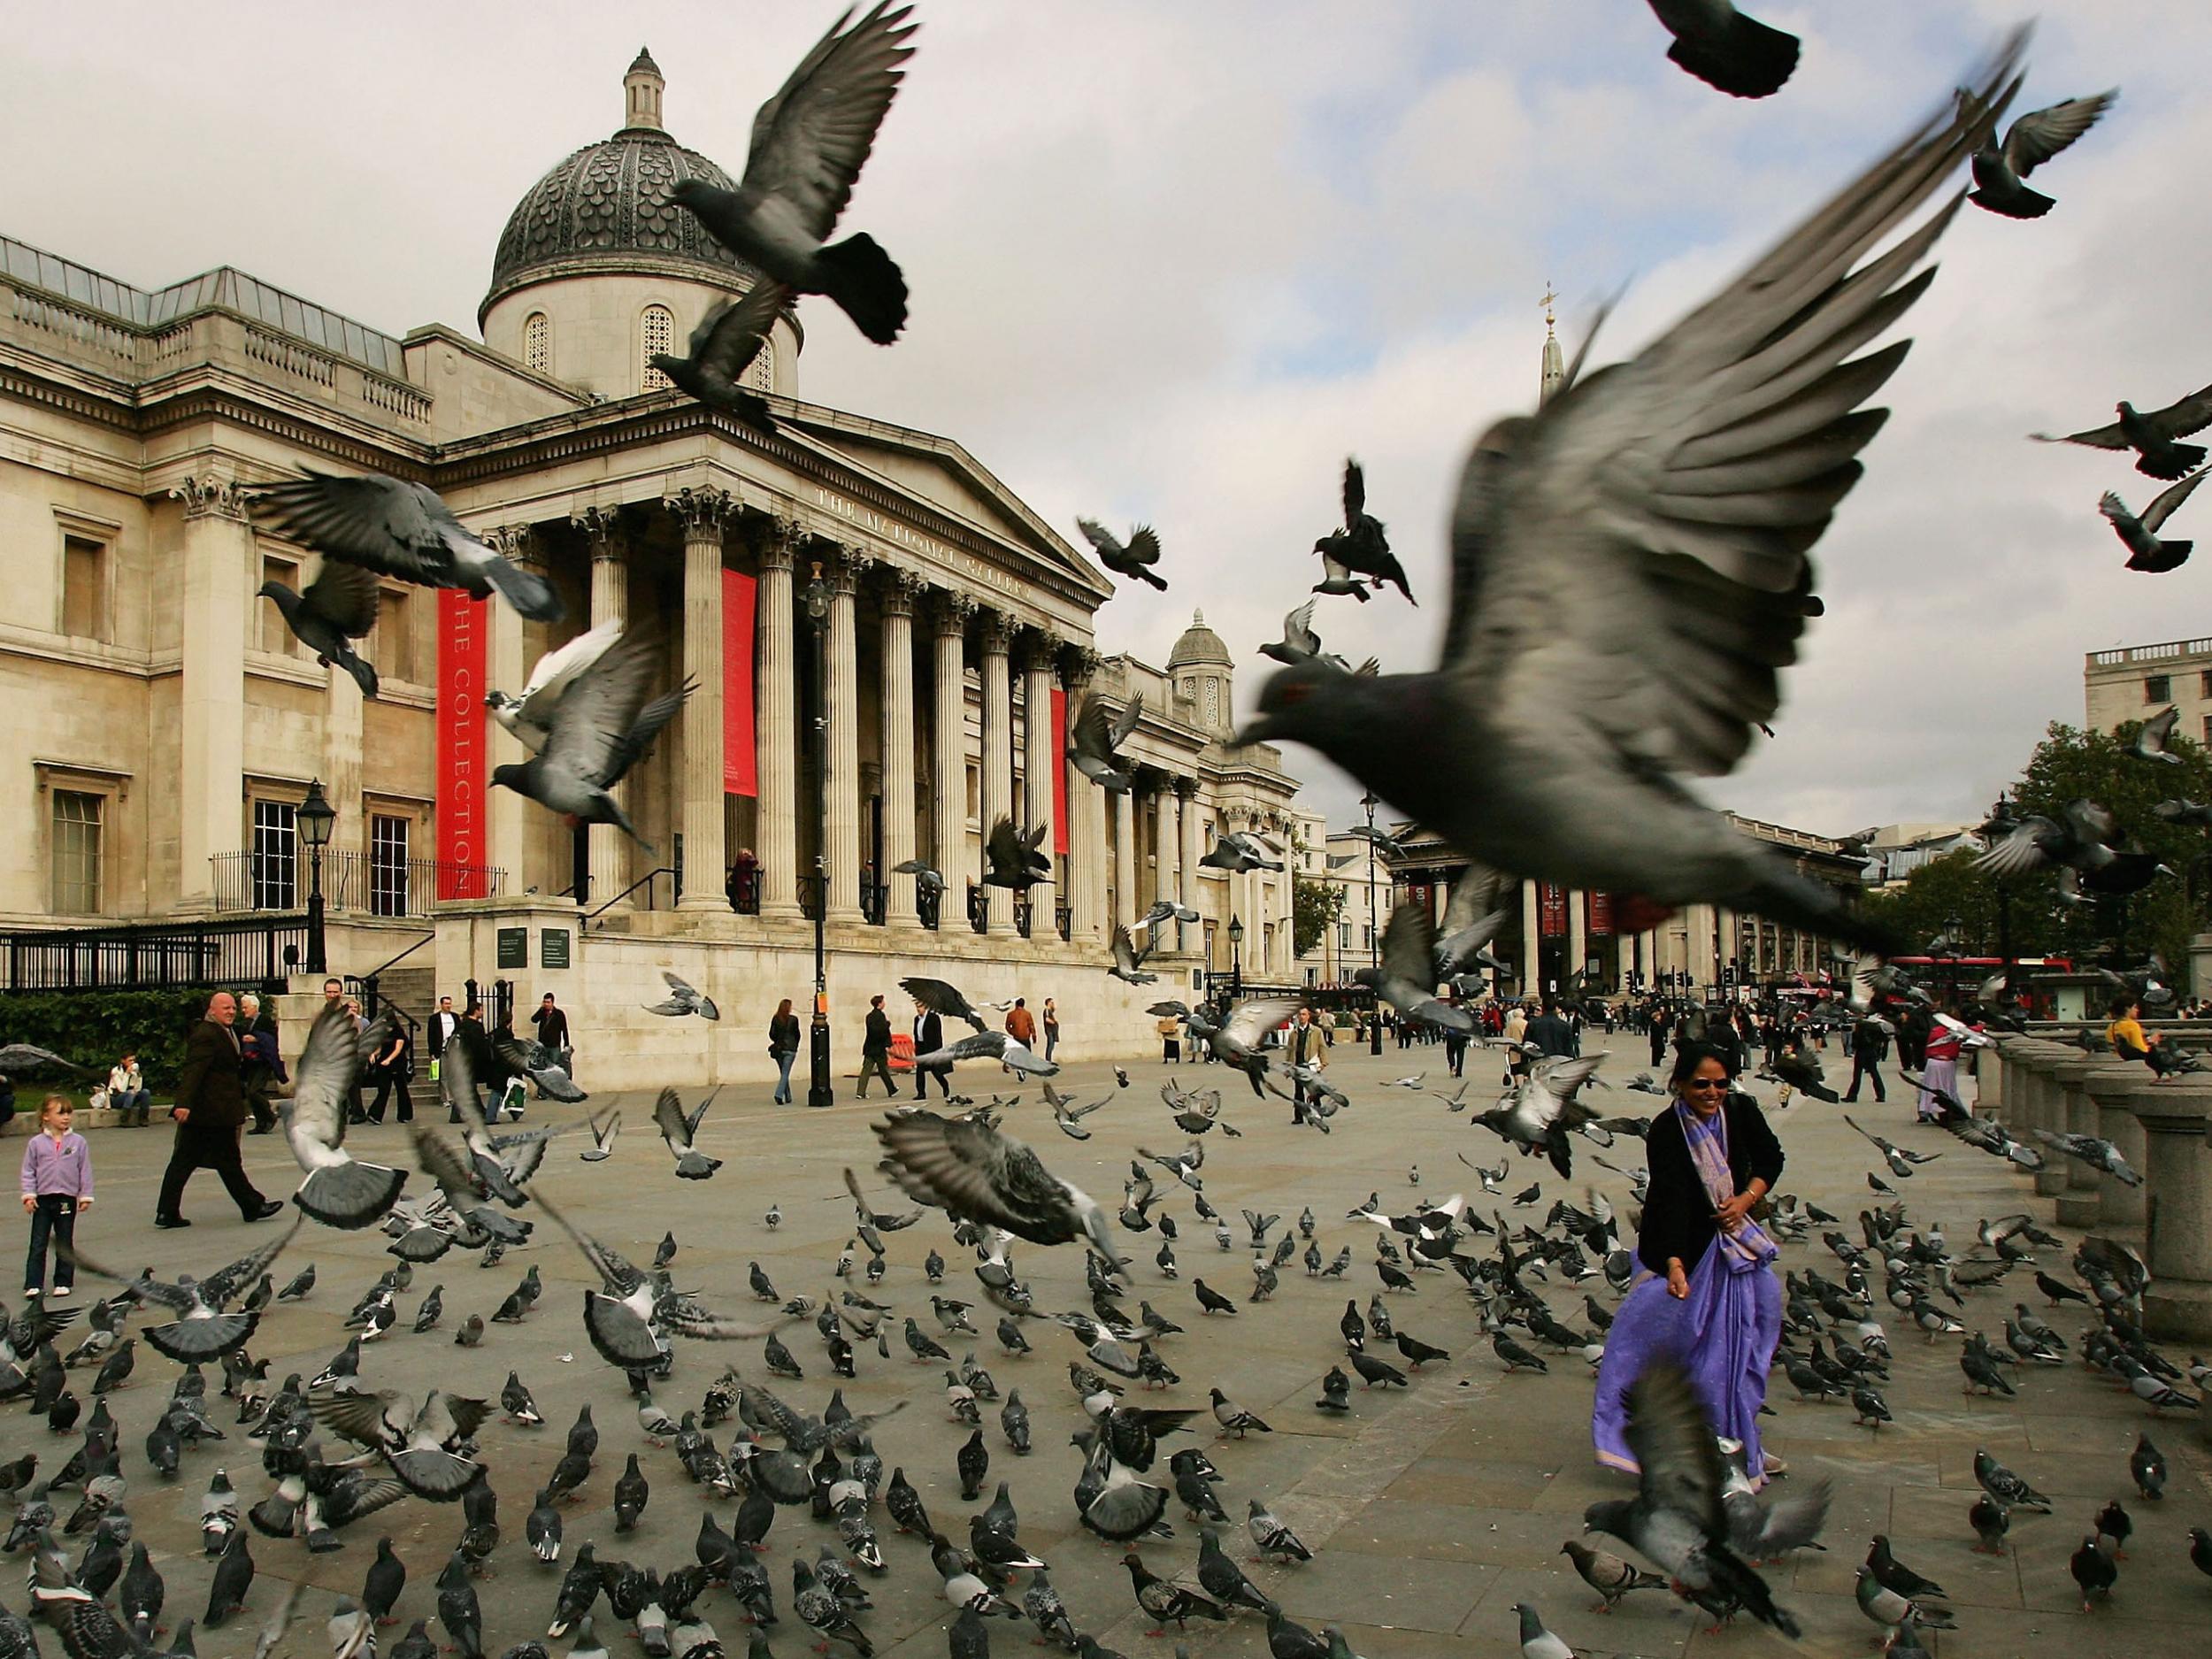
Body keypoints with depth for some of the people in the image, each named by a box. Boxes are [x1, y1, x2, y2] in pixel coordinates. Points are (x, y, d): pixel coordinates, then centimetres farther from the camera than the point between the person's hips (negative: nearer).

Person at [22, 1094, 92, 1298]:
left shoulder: (78, 1142, -1)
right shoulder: (37, 1143, -1)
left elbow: (85, 1171, 3)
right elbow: (28, 1171, 2)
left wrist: (86, 1196, 0)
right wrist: (29, 1195, -6)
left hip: (68, 1199, 0)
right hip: (42, 1199, 0)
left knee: (65, 1244, 8)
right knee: (38, 1245, 0)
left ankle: (63, 1283, 16)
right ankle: (33, 1285, 3)